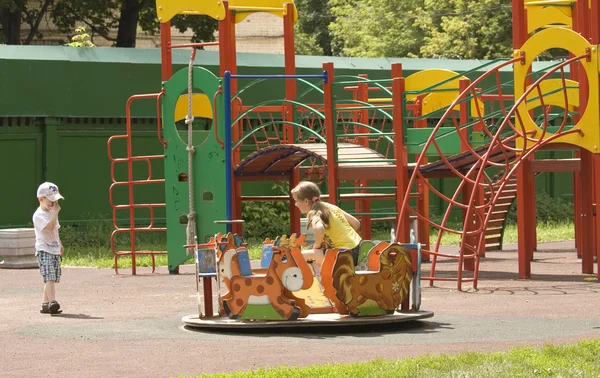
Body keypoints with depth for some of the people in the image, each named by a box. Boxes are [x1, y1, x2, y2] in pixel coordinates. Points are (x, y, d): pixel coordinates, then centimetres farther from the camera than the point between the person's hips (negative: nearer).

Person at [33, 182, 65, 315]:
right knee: (49, 278, -21)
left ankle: (45, 304, 15)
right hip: (44, 250, -9)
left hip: (54, 250, 9)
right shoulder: (39, 215, -12)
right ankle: (52, 302, -32)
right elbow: (49, 227, -27)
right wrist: (55, 213, -24)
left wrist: (60, 245, 28)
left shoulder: (51, 213, 18)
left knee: (50, 279, 9)